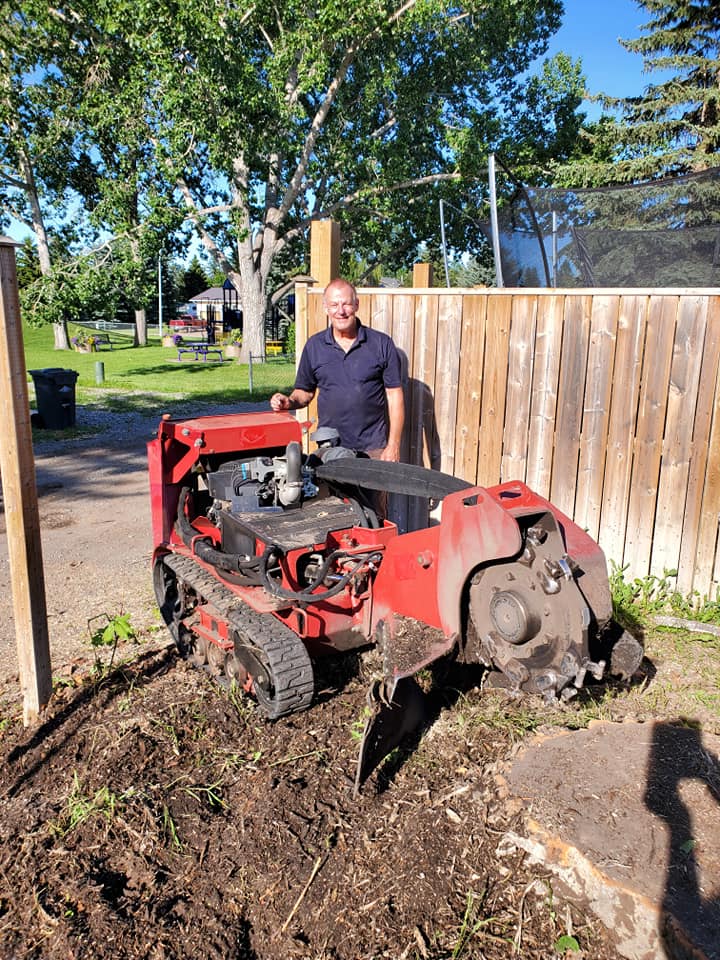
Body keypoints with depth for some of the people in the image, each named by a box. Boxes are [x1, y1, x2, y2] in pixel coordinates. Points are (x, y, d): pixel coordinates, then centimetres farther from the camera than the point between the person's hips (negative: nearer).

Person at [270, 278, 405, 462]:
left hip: (373, 448, -1)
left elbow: (394, 395, 0)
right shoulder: (314, 346, 7)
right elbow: (305, 391, 15)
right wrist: (289, 402, -9)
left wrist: (393, 446, -6)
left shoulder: (382, 344, 0)